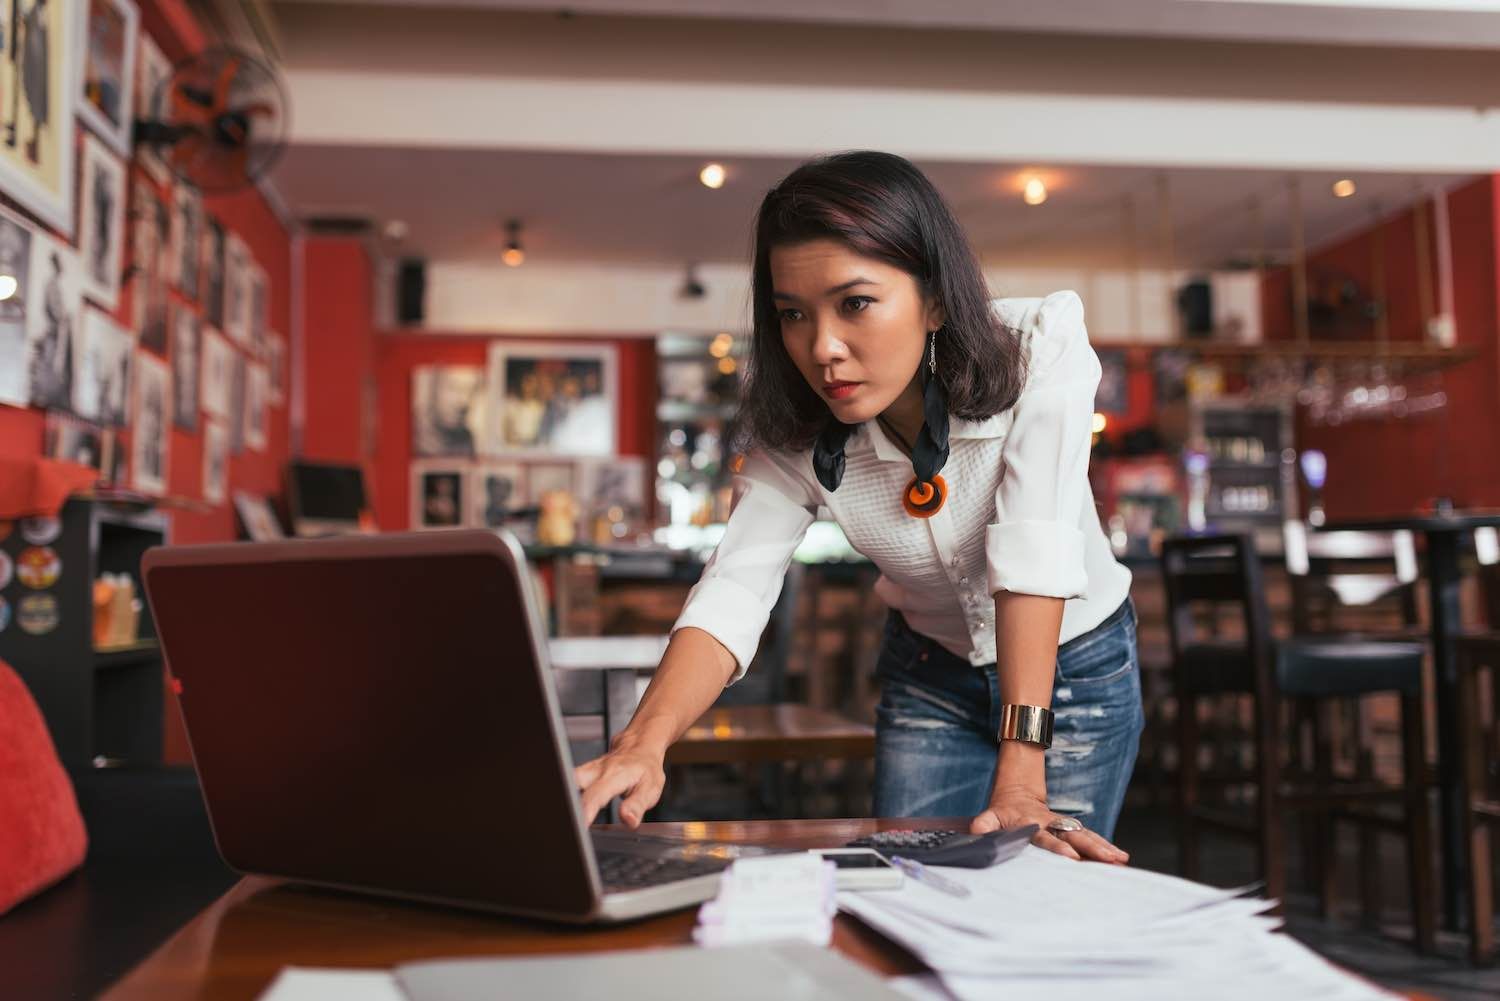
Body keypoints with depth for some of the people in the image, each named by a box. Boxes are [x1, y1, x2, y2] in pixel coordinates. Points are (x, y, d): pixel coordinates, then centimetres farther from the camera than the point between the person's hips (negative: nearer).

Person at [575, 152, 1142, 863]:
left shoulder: (1038, 351, -27)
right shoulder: (795, 435, -19)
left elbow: (1035, 551, -35)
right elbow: (731, 592, -29)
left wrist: (1019, 779, -41)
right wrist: (642, 744, -47)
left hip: (1078, 666, -2)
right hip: (930, 676, 2)